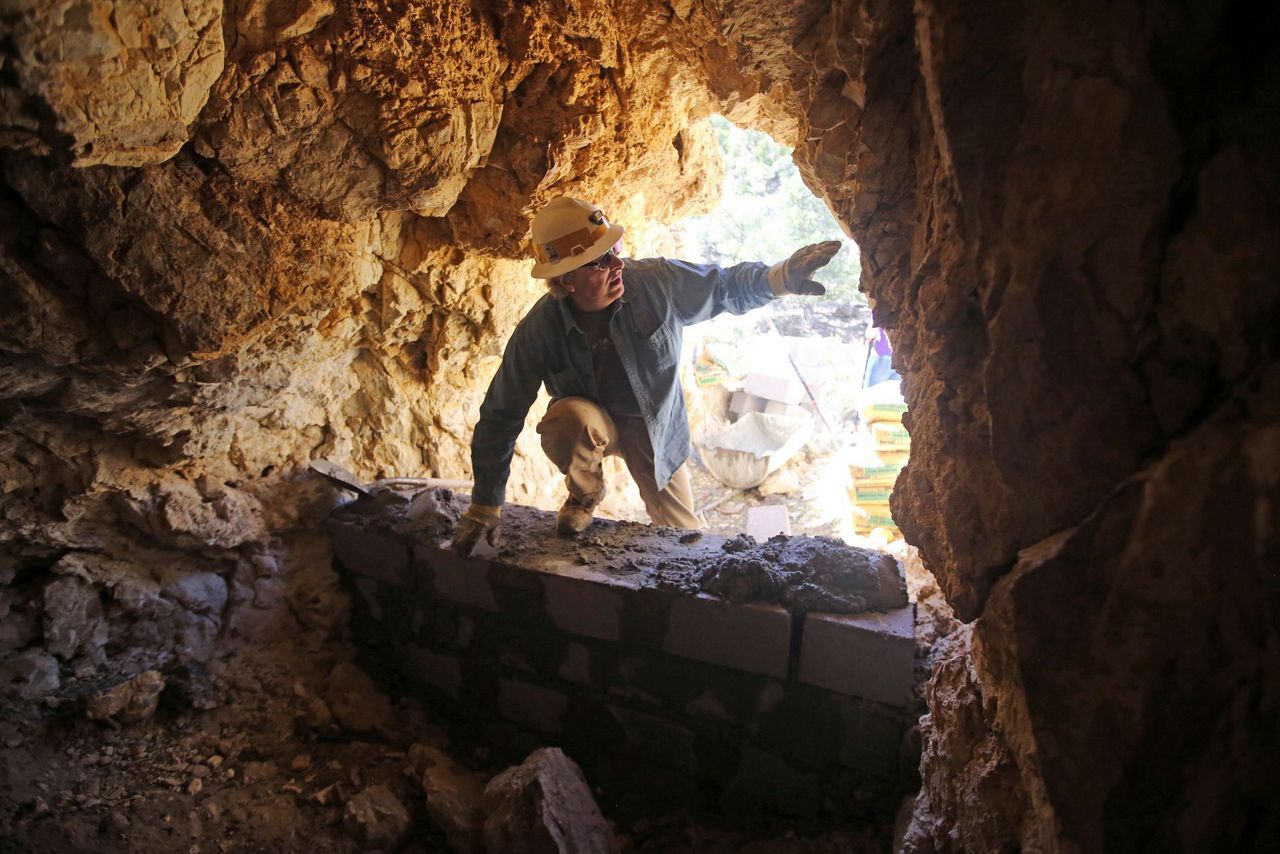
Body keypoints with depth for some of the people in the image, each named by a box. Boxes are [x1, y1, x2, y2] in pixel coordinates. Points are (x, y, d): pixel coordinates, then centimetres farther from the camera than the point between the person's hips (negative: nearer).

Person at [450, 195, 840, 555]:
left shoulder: (657, 281, -24)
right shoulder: (538, 330, -27)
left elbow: (727, 287, -10)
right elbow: (500, 416, -20)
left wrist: (780, 276, -33)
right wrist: (485, 506, -17)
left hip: (657, 427, 2)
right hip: (591, 419, -2)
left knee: (683, 536, 7)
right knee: (567, 418, -38)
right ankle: (585, 493, -5)